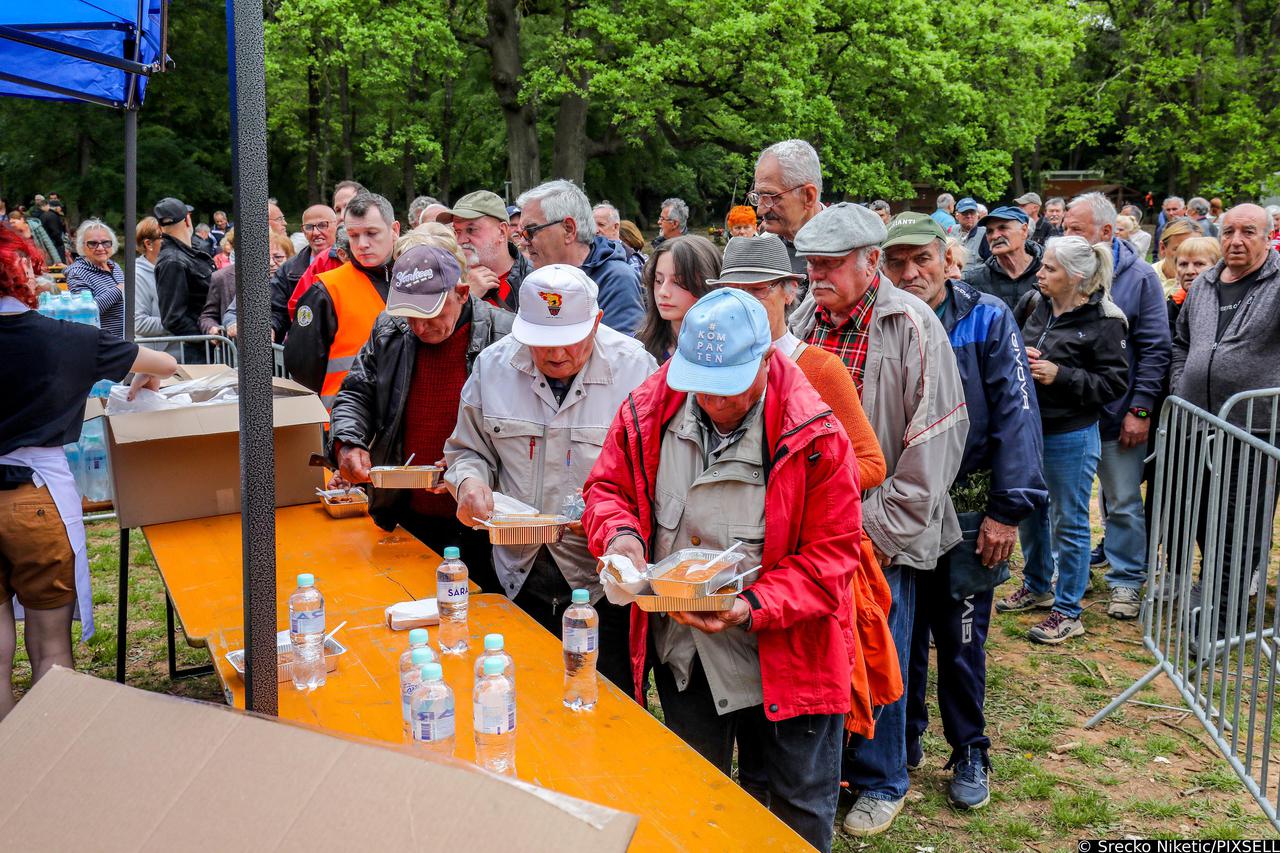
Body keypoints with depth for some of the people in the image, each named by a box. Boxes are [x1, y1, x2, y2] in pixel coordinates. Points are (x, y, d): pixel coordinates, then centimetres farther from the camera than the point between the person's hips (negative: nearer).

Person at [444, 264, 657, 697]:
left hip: (603, 579, -3)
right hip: (519, 576, 3)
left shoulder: (635, 367, -10)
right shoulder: (493, 365, 1)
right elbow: (468, 449, 13)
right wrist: (469, 481, -8)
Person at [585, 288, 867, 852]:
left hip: (782, 656, -3)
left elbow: (832, 552, -16)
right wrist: (620, 534, -18)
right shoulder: (649, 409, -9)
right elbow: (608, 487, 5)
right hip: (681, 655, 4)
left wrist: (754, 609, -29)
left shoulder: (813, 435, -21)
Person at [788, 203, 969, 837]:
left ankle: (879, 783, 27)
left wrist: (882, 529, -12)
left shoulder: (912, 327, -10)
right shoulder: (799, 322, 6)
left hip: (880, 535, -4)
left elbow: (937, 436, -12)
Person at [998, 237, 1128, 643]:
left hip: (1070, 437, -6)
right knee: (1029, 512, 21)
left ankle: (1067, 612, 18)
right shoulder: (1034, 304, 1)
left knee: (1068, 522, 5)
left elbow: (1114, 383, -14)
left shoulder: (1102, 321, -15)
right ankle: (1036, 586, 42)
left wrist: (1061, 376, -22)